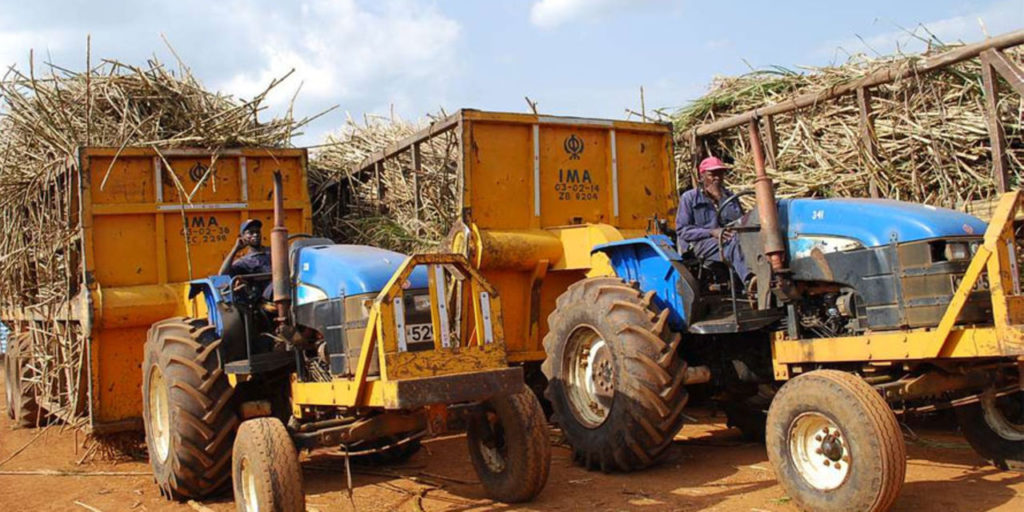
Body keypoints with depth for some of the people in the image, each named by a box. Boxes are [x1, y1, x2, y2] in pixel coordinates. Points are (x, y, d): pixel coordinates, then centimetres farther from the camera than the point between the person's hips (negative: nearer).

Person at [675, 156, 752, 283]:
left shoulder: (728, 196, 19)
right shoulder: (689, 197, 7)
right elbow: (682, 230, -3)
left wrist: (721, 199, -5)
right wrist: (711, 232, -15)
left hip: (725, 240, 4)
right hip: (698, 244, -4)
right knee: (732, 242, -36)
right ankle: (749, 280, -57)